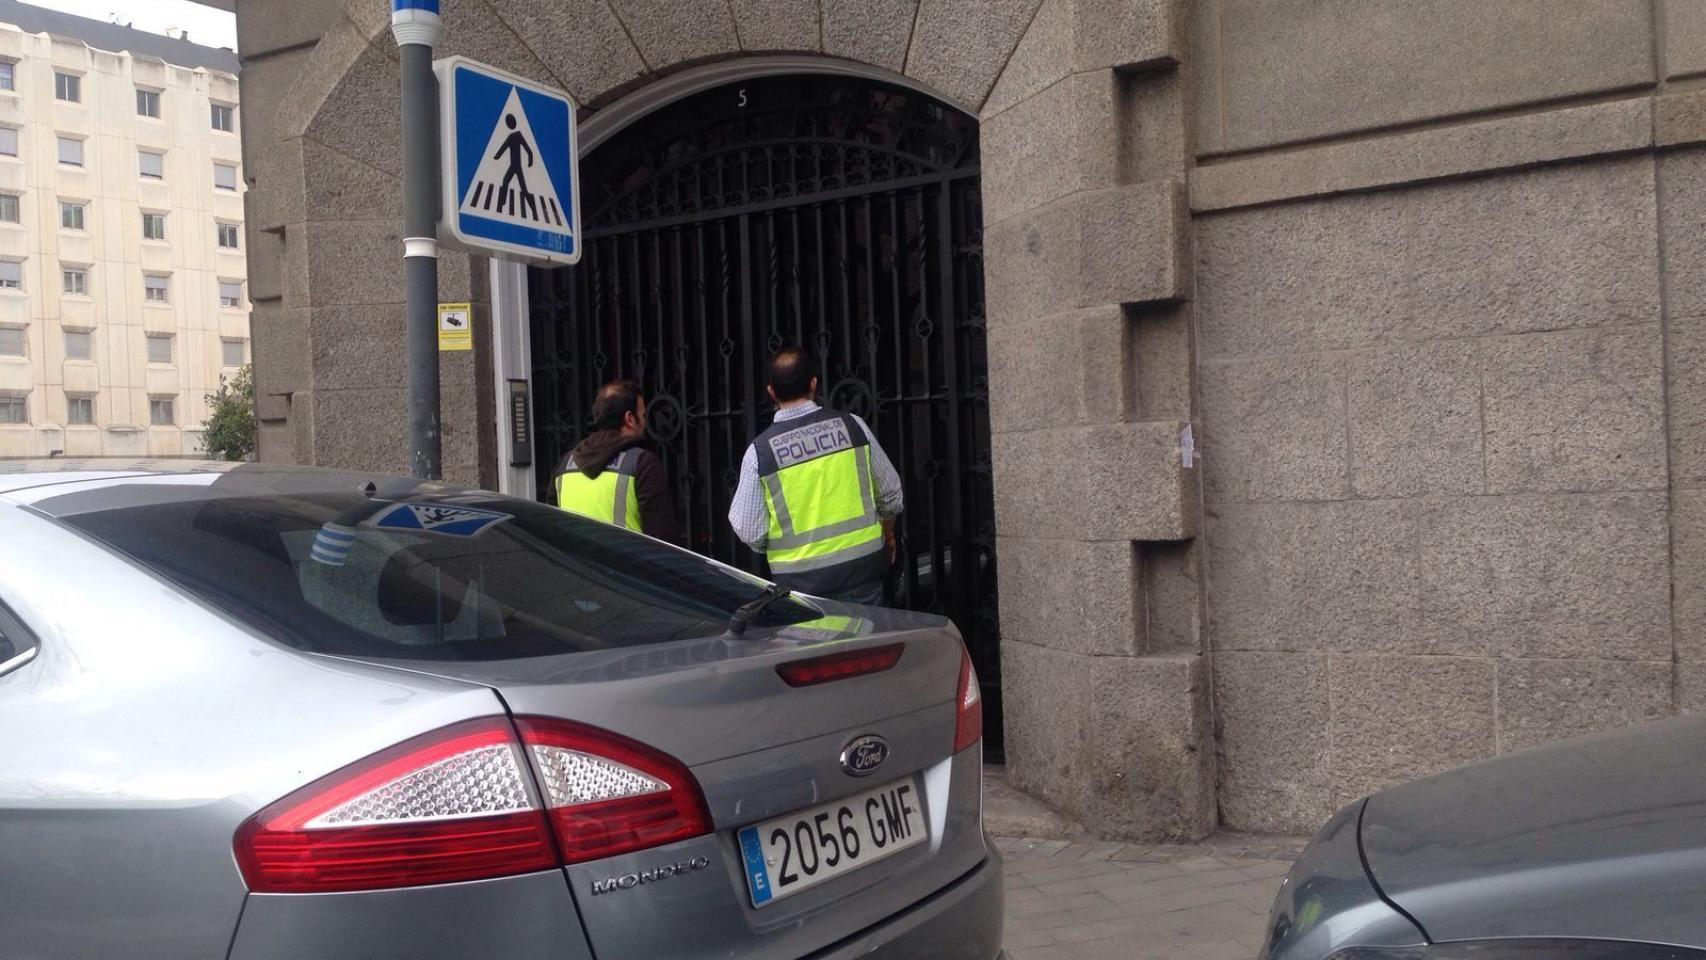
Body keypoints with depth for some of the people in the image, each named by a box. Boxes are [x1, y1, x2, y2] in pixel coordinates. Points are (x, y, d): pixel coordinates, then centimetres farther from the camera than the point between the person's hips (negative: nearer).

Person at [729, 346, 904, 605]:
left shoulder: (759, 451, -7)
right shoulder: (852, 426, -2)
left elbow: (750, 533, -4)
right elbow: (892, 496, 8)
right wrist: (887, 533, 28)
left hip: (798, 578, -1)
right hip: (861, 563, 1)